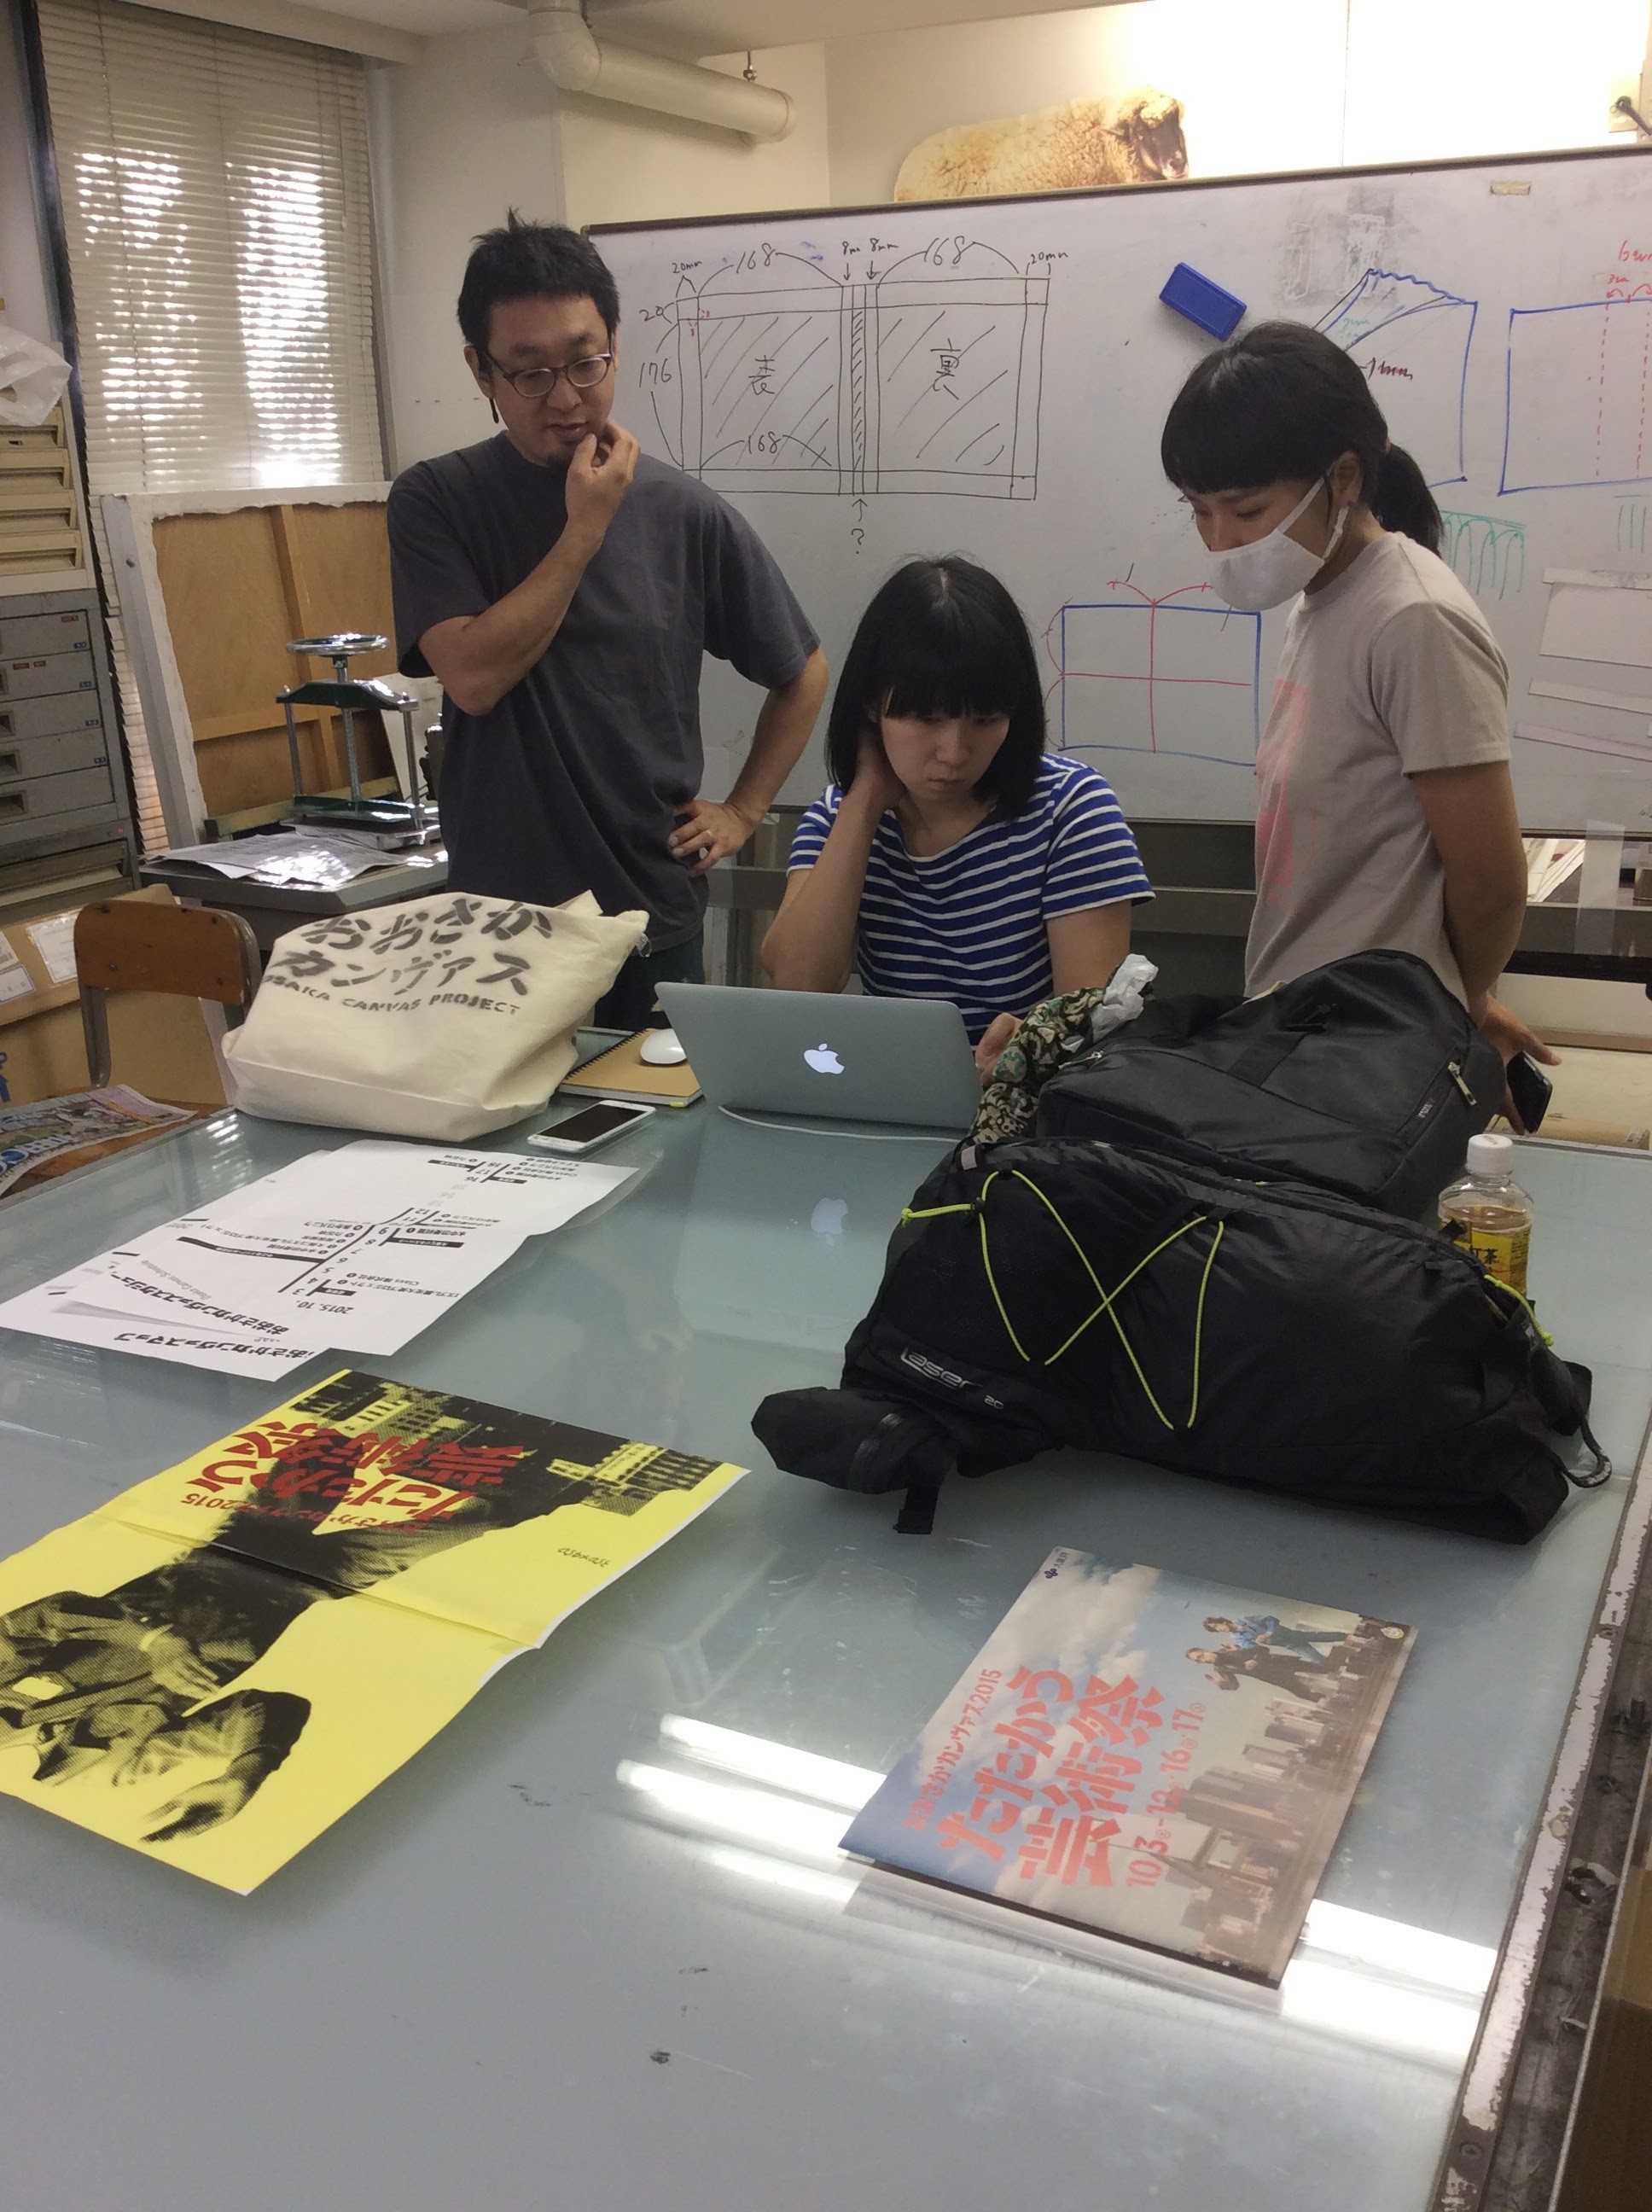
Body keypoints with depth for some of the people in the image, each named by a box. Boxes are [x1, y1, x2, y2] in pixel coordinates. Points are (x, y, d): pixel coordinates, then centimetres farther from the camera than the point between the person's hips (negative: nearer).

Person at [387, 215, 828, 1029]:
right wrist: (586, 530, -16)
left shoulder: (686, 514, -1)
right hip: (500, 917, -1)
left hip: (654, 914, 1)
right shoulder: (434, 502, -4)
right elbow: (473, 678, -18)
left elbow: (802, 675, 10)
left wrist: (743, 810, 4)